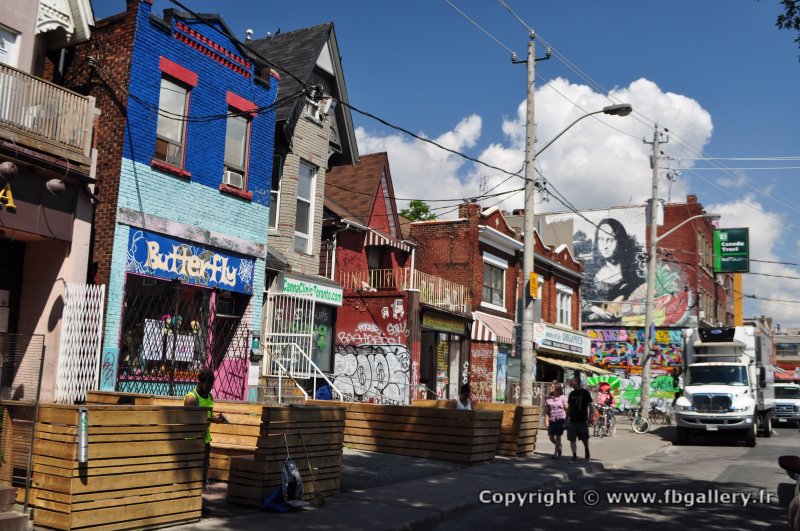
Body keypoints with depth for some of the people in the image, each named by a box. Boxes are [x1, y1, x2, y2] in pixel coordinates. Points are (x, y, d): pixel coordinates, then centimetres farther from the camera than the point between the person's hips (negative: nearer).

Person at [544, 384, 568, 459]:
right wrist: (546, 419, -4)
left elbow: (566, 409, -1)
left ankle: (556, 452, 10)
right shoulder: (549, 398, 5)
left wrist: (567, 419, -5)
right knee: (550, 436, 6)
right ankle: (559, 446, 34)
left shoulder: (562, 398, -4)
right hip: (551, 420, 4)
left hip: (560, 419, -4)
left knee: (558, 436, -2)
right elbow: (546, 410, 5)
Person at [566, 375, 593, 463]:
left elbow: (590, 406, -3)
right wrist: (567, 419, 10)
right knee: (572, 439, -1)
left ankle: (587, 450, 36)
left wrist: (589, 418, -10)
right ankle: (574, 456, 5)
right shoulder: (572, 393, 8)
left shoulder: (585, 393, -5)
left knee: (584, 438, 8)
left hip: (582, 420, -4)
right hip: (572, 420, 4)